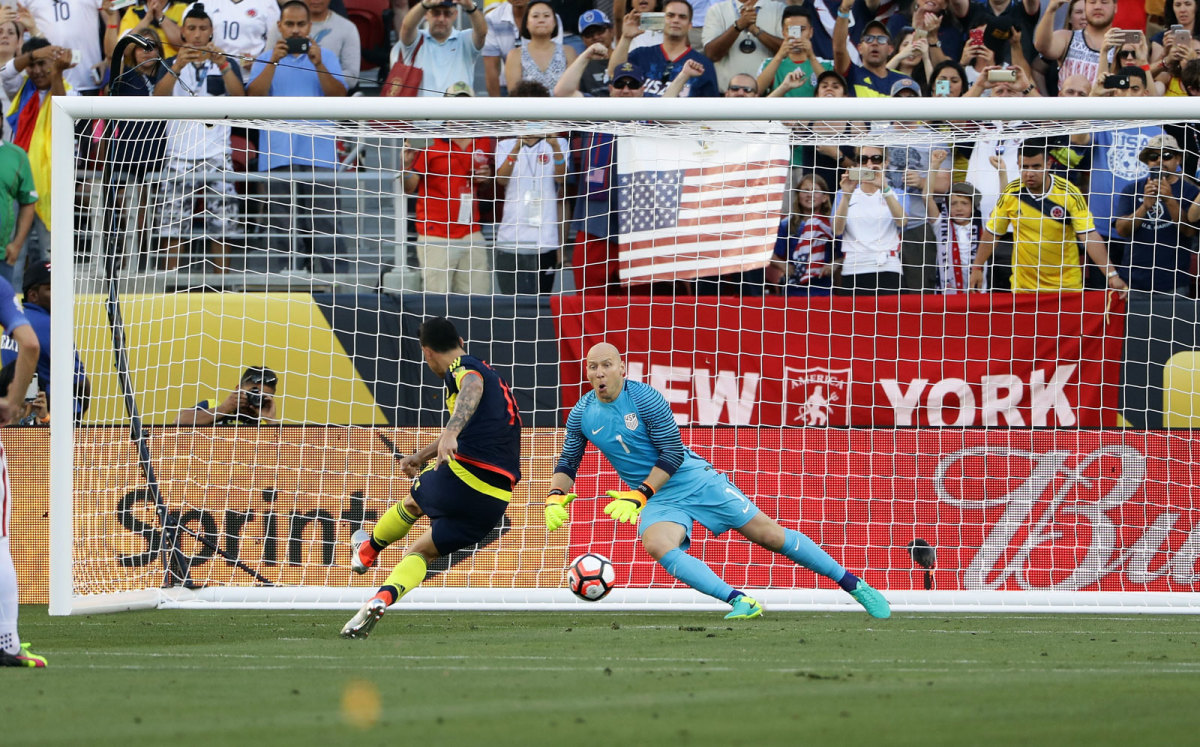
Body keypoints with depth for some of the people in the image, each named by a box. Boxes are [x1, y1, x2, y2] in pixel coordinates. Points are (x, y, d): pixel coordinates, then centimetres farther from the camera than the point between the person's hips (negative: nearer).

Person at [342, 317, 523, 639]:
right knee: (422, 551, 17)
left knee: (413, 502, 28)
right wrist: (422, 455, 57)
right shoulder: (489, 373, 27)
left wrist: (450, 433, -44)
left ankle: (368, 551, 50)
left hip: (462, 477, -7)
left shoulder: (461, 367, -1)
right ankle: (383, 598, -6)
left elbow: (472, 389, -28)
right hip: (496, 500, 7)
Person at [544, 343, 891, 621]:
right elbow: (568, 463, 11)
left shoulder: (645, 398, -15)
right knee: (657, 545, -32)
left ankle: (855, 585, 7)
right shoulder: (582, 415, -2)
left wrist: (639, 495, -21)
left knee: (770, 535, -5)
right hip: (657, 501, 3)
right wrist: (556, 497, -8)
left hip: (696, 480, -3)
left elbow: (673, 453, -14)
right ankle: (740, 602, -34)